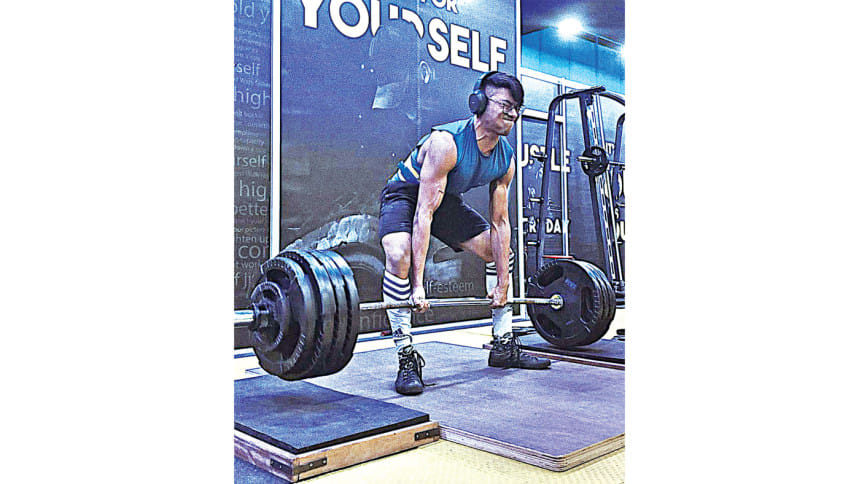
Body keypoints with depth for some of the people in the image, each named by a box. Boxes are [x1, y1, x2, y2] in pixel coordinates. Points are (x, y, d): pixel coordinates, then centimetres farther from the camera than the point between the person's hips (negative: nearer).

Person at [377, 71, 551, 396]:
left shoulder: (506, 159, -13)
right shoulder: (447, 142, -34)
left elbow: (499, 222, -6)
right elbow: (424, 213, -37)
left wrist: (503, 284, -7)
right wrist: (418, 284, -40)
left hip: (448, 199, 7)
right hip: (405, 194, -7)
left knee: (502, 255, 5)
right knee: (399, 256, -35)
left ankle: (504, 347, 16)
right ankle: (407, 359, -25)